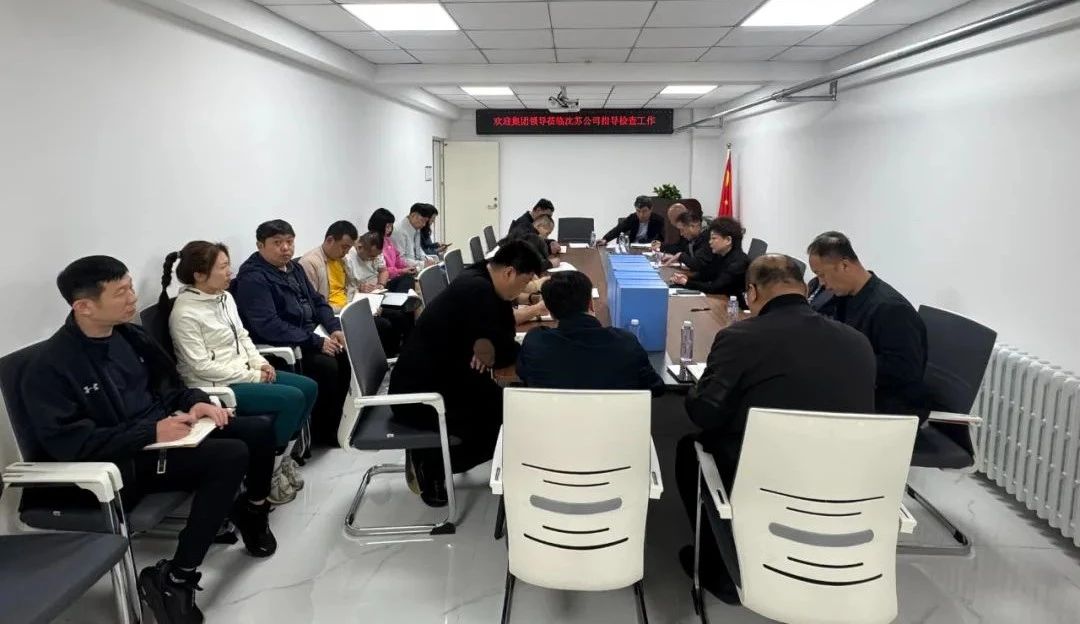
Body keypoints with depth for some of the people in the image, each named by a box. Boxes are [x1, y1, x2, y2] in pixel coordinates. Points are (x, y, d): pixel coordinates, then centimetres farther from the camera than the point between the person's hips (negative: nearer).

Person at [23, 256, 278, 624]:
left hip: (163, 431, 8)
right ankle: (172, 580, -19)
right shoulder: (49, 368, -16)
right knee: (231, 455, -29)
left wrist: (195, 401, -4)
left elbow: (165, 385, 18)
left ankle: (252, 510, 27)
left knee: (260, 430, -3)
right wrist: (151, 433, -26)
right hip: (120, 464, -7)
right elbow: (69, 444, -23)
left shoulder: (128, 335, 6)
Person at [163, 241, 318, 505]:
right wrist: (253, 376, -18)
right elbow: (202, 367, -20)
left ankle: (278, 451, 11)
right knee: (292, 398, -21)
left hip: (244, 373, 9)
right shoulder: (185, 313, -18)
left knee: (309, 387, -2)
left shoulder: (224, 297, 6)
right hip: (216, 386, -9)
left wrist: (260, 363, -3)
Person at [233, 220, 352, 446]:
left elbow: (317, 301, 18)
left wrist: (335, 329, -2)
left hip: (311, 334, 9)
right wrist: (317, 342, -26)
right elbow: (269, 326, -25)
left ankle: (337, 417, 8)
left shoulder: (294, 268, 13)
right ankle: (322, 431, -7)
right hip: (279, 346, -9)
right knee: (326, 365, -25)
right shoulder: (253, 278, -15)